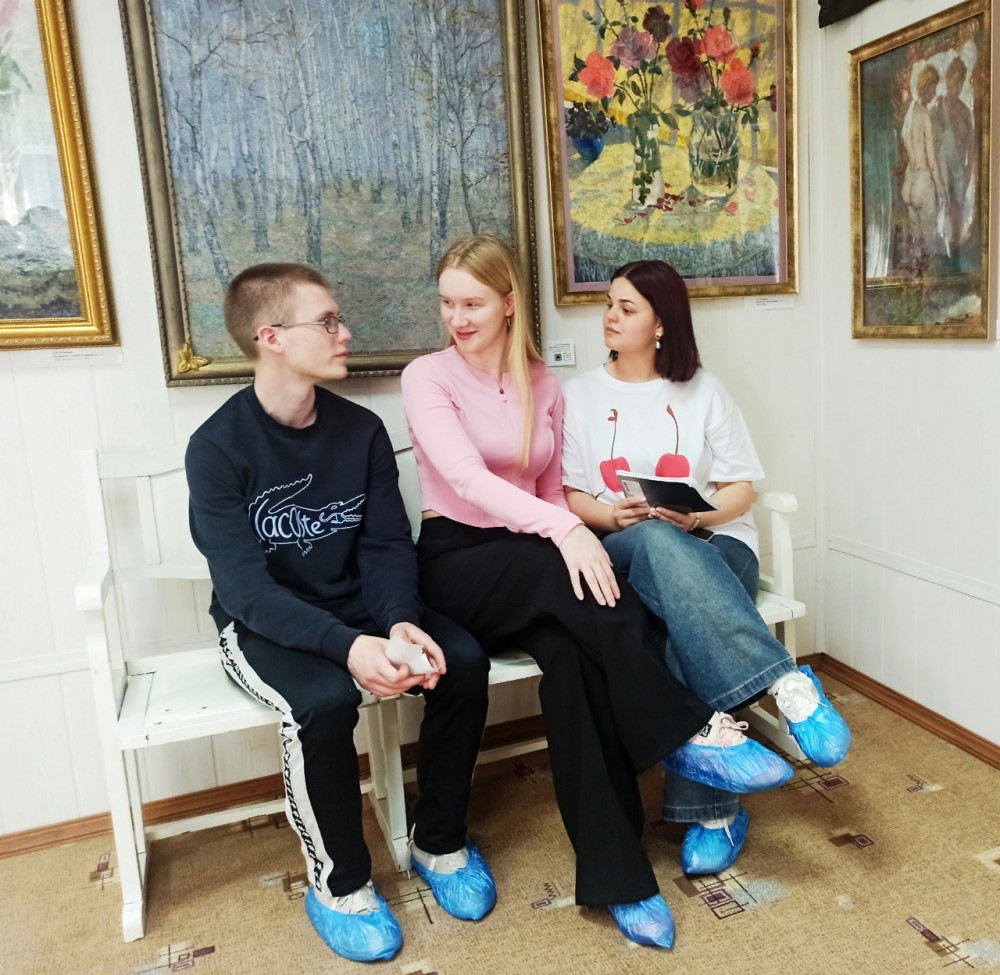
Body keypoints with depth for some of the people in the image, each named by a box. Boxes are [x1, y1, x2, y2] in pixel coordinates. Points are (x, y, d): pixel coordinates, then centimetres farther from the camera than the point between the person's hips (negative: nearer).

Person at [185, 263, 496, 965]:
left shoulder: (362, 430, -2)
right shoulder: (219, 447, -16)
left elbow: (388, 545, -5)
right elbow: (245, 586, -23)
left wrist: (400, 621, -26)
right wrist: (347, 645, -37)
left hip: (355, 606, 5)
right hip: (262, 624, -4)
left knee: (462, 660, -19)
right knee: (325, 698, -34)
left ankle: (440, 841, 5)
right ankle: (339, 882, -5)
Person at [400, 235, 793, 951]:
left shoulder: (543, 384, 11)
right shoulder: (427, 377, -3)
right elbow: (466, 477, -19)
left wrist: (569, 531, -6)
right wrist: (564, 530, -33)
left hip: (537, 570, 3)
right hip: (458, 560, -3)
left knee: (572, 649, -30)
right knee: (576, 582, -35)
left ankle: (615, 874, -24)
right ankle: (689, 734, -22)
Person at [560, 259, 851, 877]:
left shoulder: (703, 391, 11)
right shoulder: (581, 395, 13)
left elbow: (741, 486, 7)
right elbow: (568, 494, 7)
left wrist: (697, 515, -14)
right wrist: (612, 514, -15)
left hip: (713, 544, 0)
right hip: (624, 551, 0)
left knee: (685, 629, -37)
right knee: (658, 542, -40)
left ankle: (712, 810, -27)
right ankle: (786, 683, -40)